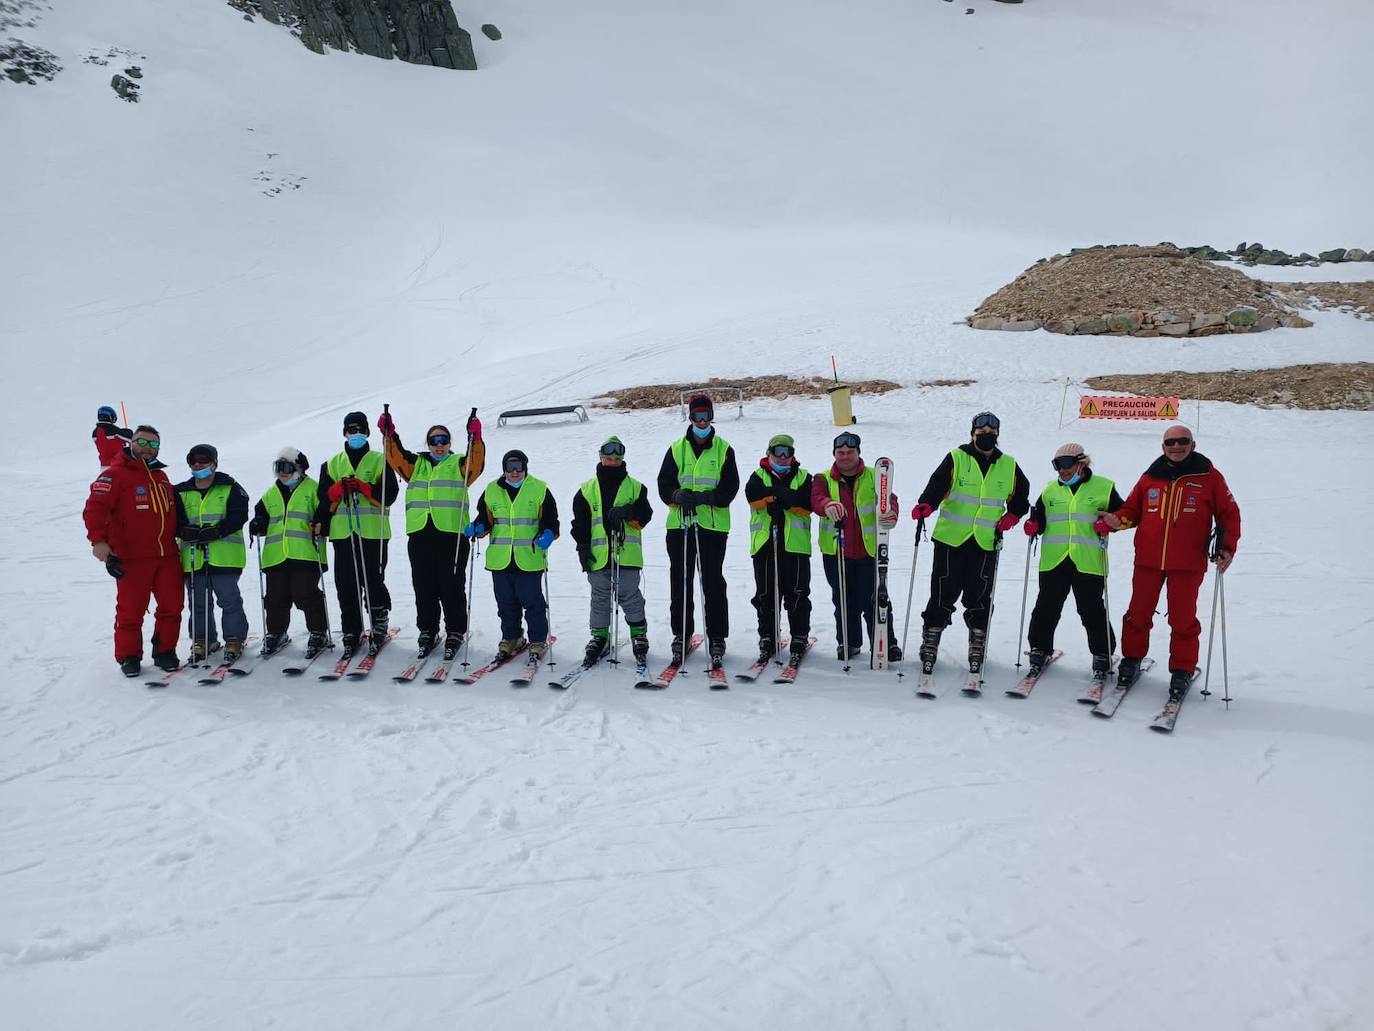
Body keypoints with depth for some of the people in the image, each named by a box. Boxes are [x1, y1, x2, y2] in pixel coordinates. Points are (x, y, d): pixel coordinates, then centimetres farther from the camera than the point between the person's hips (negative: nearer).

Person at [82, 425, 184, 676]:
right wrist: (98, 540, -24)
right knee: (131, 610, 1)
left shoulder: (161, 477, 18)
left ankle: (165, 652, 20)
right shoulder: (115, 474, -4)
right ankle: (129, 657, 15)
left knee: (172, 607, 7)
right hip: (132, 558, -6)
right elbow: (94, 508, -14)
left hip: (167, 555, 6)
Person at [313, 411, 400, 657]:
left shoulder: (380, 461, 6)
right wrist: (339, 487, -10)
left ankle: (380, 623, 14)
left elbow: (389, 495, -4)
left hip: (373, 533, -3)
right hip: (343, 533, 3)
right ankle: (351, 632, 10)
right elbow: (324, 498, 10)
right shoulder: (333, 464, 16)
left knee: (373, 582, -6)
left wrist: (361, 486, -14)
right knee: (346, 586, 2)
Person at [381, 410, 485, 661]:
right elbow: (395, 455, 4)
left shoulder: (460, 464, 8)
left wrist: (475, 438, -27)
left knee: (452, 587, 1)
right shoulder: (416, 464, 18)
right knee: (424, 587, 8)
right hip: (420, 535, 3)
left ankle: (455, 633, 10)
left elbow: (476, 462, -12)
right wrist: (389, 434, -11)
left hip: (452, 534, -3)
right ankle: (428, 631, 20)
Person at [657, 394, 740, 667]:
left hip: (713, 525, -2)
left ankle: (717, 637, 7)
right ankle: (681, 634, 16)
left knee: (713, 583, -1)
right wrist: (678, 495, -17)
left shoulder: (723, 449, 6)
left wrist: (705, 497, -18)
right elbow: (664, 483, 5)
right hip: (679, 524, 2)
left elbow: (730, 486, -1)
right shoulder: (676, 449, 10)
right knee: (680, 582, 6)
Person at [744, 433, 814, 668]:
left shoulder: (803, 477, 11)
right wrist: (787, 495, -16)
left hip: (795, 545, -1)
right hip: (764, 543, 1)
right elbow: (753, 495, -11)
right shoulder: (759, 476, 12)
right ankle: (768, 638, 15)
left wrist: (775, 496, -15)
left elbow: (807, 505, -7)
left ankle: (799, 639, 11)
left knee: (797, 594, 1)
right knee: (765, 595, 5)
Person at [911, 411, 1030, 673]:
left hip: (986, 544, 2)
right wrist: (926, 505, -33)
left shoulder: (1008, 466, 10)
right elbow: (937, 484, -14)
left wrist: (1011, 516, 6)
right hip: (951, 539, -2)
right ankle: (930, 646, 10)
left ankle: (977, 649, 19)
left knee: (979, 599, 7)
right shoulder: (956, 458, 0)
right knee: (943, 596, 0)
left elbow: (1021, 496, 24)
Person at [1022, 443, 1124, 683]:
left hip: (1088, 562, -3)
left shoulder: (1103, 487, 5)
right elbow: (1039, 515, 21)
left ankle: (1102, 654, 16)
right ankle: (1040, 648, 20)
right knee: (1046, 607, 6)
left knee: (1092, 610, 2)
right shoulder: (1050, 489, 16)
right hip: (1053, 561, 3)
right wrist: (1034, 525, 0)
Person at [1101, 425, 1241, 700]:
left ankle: (1182, 671, 17)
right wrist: (1118, 520, -7)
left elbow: (1229, 514, 4)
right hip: (1147, 560, 2)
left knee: (1182, 619, 3)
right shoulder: (1150, 478, 8)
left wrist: (1227, 547, -7)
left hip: (1188, 564, -2)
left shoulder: (1209, 477, 1)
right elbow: (1132, 509, 14)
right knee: (1138, 614, 9)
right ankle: (1131, 661, 26)